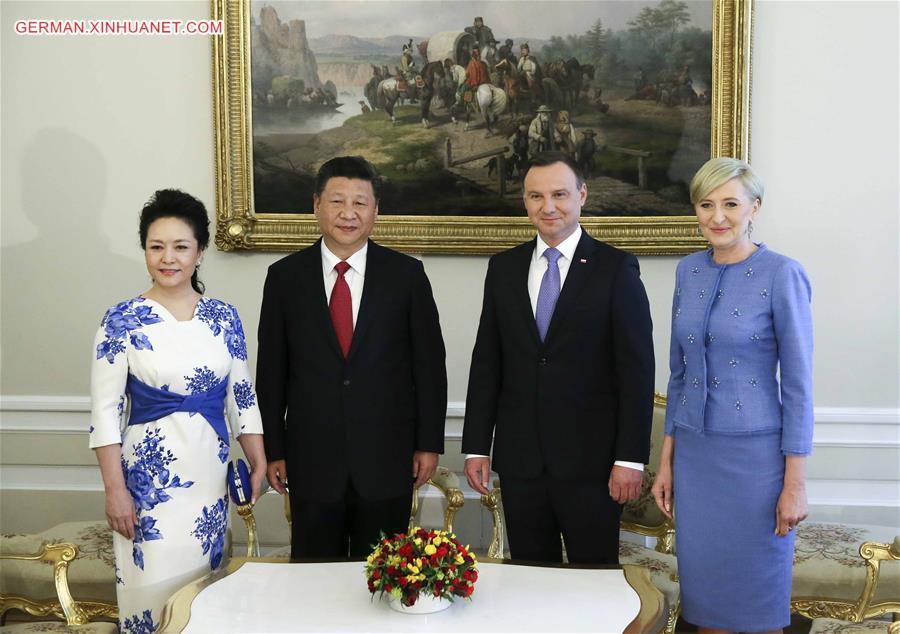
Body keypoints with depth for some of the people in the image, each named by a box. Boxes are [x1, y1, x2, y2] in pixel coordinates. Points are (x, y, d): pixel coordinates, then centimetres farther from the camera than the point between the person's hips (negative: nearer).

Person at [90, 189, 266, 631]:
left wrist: (258, 464, 6)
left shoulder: (224, 317, 3)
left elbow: (242, 397, 9)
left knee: (204, 585, 11)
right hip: (148, 474, -3)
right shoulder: (123, 320, -6)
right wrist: (115, 489, -10)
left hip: (209, 472, 3)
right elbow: (106, 411, -6)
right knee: (155, 587, 2)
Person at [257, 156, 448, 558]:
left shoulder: (406, 274, -1)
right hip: (312, 459, 1)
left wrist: (429, 443, 0)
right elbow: (271, 370, 4)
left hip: (386, 459, 0)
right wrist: (273, 450, 2)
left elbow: (429, 363, 2)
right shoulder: (285, 277, 1)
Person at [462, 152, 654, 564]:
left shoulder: (617, 269, -3)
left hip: (591, 460, -3)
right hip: (518, 459, 3)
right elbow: (486, 361, 8)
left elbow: (636, 369, -6)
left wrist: (631, 457, -10)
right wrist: (476, 446, 4)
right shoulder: (503, 268, 8)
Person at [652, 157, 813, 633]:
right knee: (702, 586, 13)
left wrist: (795, 483, -11)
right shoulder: (688, 271, 5)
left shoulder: (781, 275, -10)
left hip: (754, 455, -5)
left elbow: (798, 382, -9)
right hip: (694, 452, 5)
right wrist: (666, 460, 10)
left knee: (756, 593, 8)